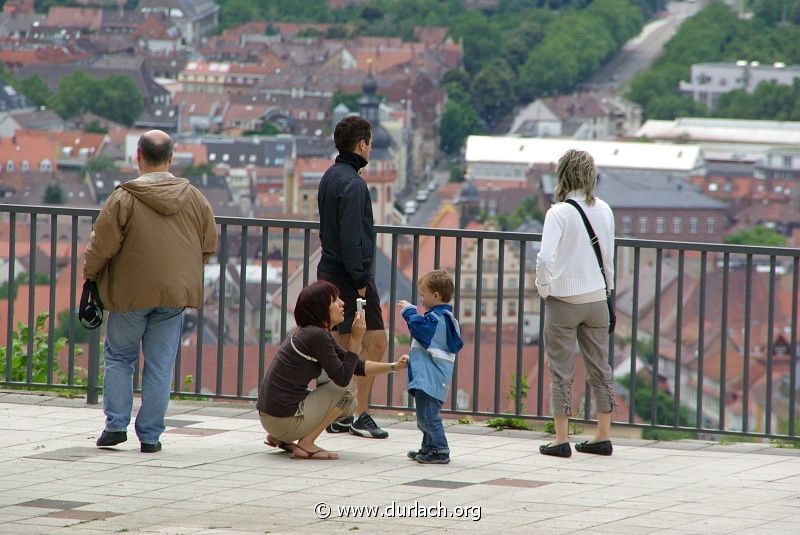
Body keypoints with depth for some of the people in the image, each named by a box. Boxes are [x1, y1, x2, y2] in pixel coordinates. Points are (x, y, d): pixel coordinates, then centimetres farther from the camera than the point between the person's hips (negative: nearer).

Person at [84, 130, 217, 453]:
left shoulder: (124, 198, -12)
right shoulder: (194, 199, 1)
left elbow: (101, 246, -10)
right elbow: (209, 245, 9)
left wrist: (90, 275, 8)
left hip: (131, 293, -3)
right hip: (176, 293, 3)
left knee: (119, 357, 14)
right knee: (160, 365, 7)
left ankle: (116, 424, 5)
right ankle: (150, 435, 6)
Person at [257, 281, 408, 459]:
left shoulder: (309, 332, 14)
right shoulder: (316, 336, -16)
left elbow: (357, 366, 17)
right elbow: (343, 378, -13)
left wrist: (394, 367, 8)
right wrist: (356, 339, -11)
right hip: (285, 420, -10)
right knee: (347, 391, -3)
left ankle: (279, 438, 15)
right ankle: (306, 444, -5)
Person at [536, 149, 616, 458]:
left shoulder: (559, 213, -15)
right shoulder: (604, 211, 0)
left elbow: (545, 258, -24)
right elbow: (609, 257, 8)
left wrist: (543, 289, -9)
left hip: (563, 301, -4)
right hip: (596, 297, 4)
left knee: (562, 371, 3)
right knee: (599, 367, 13)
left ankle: (561, 440, 6)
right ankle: (603, 436, 17)